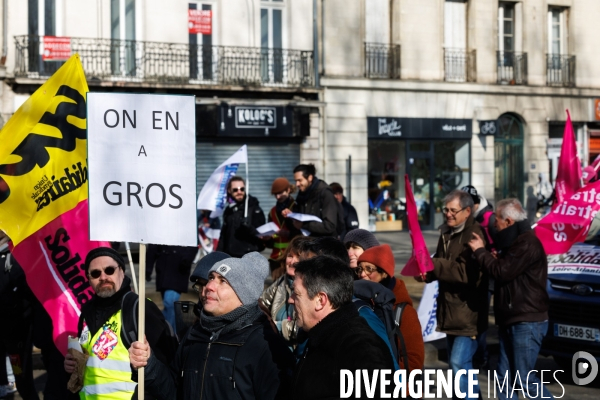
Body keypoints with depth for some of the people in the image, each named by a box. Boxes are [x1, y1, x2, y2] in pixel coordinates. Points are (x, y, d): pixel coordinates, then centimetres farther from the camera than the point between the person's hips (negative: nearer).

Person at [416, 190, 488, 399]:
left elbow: (469, 273, -28)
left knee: (459, 362, -13)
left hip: (468, 310, -9)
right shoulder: (447, 233, 10)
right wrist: (426, 271, -5)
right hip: (451, 309, 9)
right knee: (457, 363, 17)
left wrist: (432, 264, -25)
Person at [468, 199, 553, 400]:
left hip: (527, 322, -10)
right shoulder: (515, 241, 18)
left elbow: (502, 272, -22)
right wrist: (492, 256, 4)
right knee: (506, 376, 9)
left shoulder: (527, 243, -17)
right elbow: (504, 270, 23)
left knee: (525, 378, -8)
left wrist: (480, 251, -8)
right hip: (510, 320, 10)